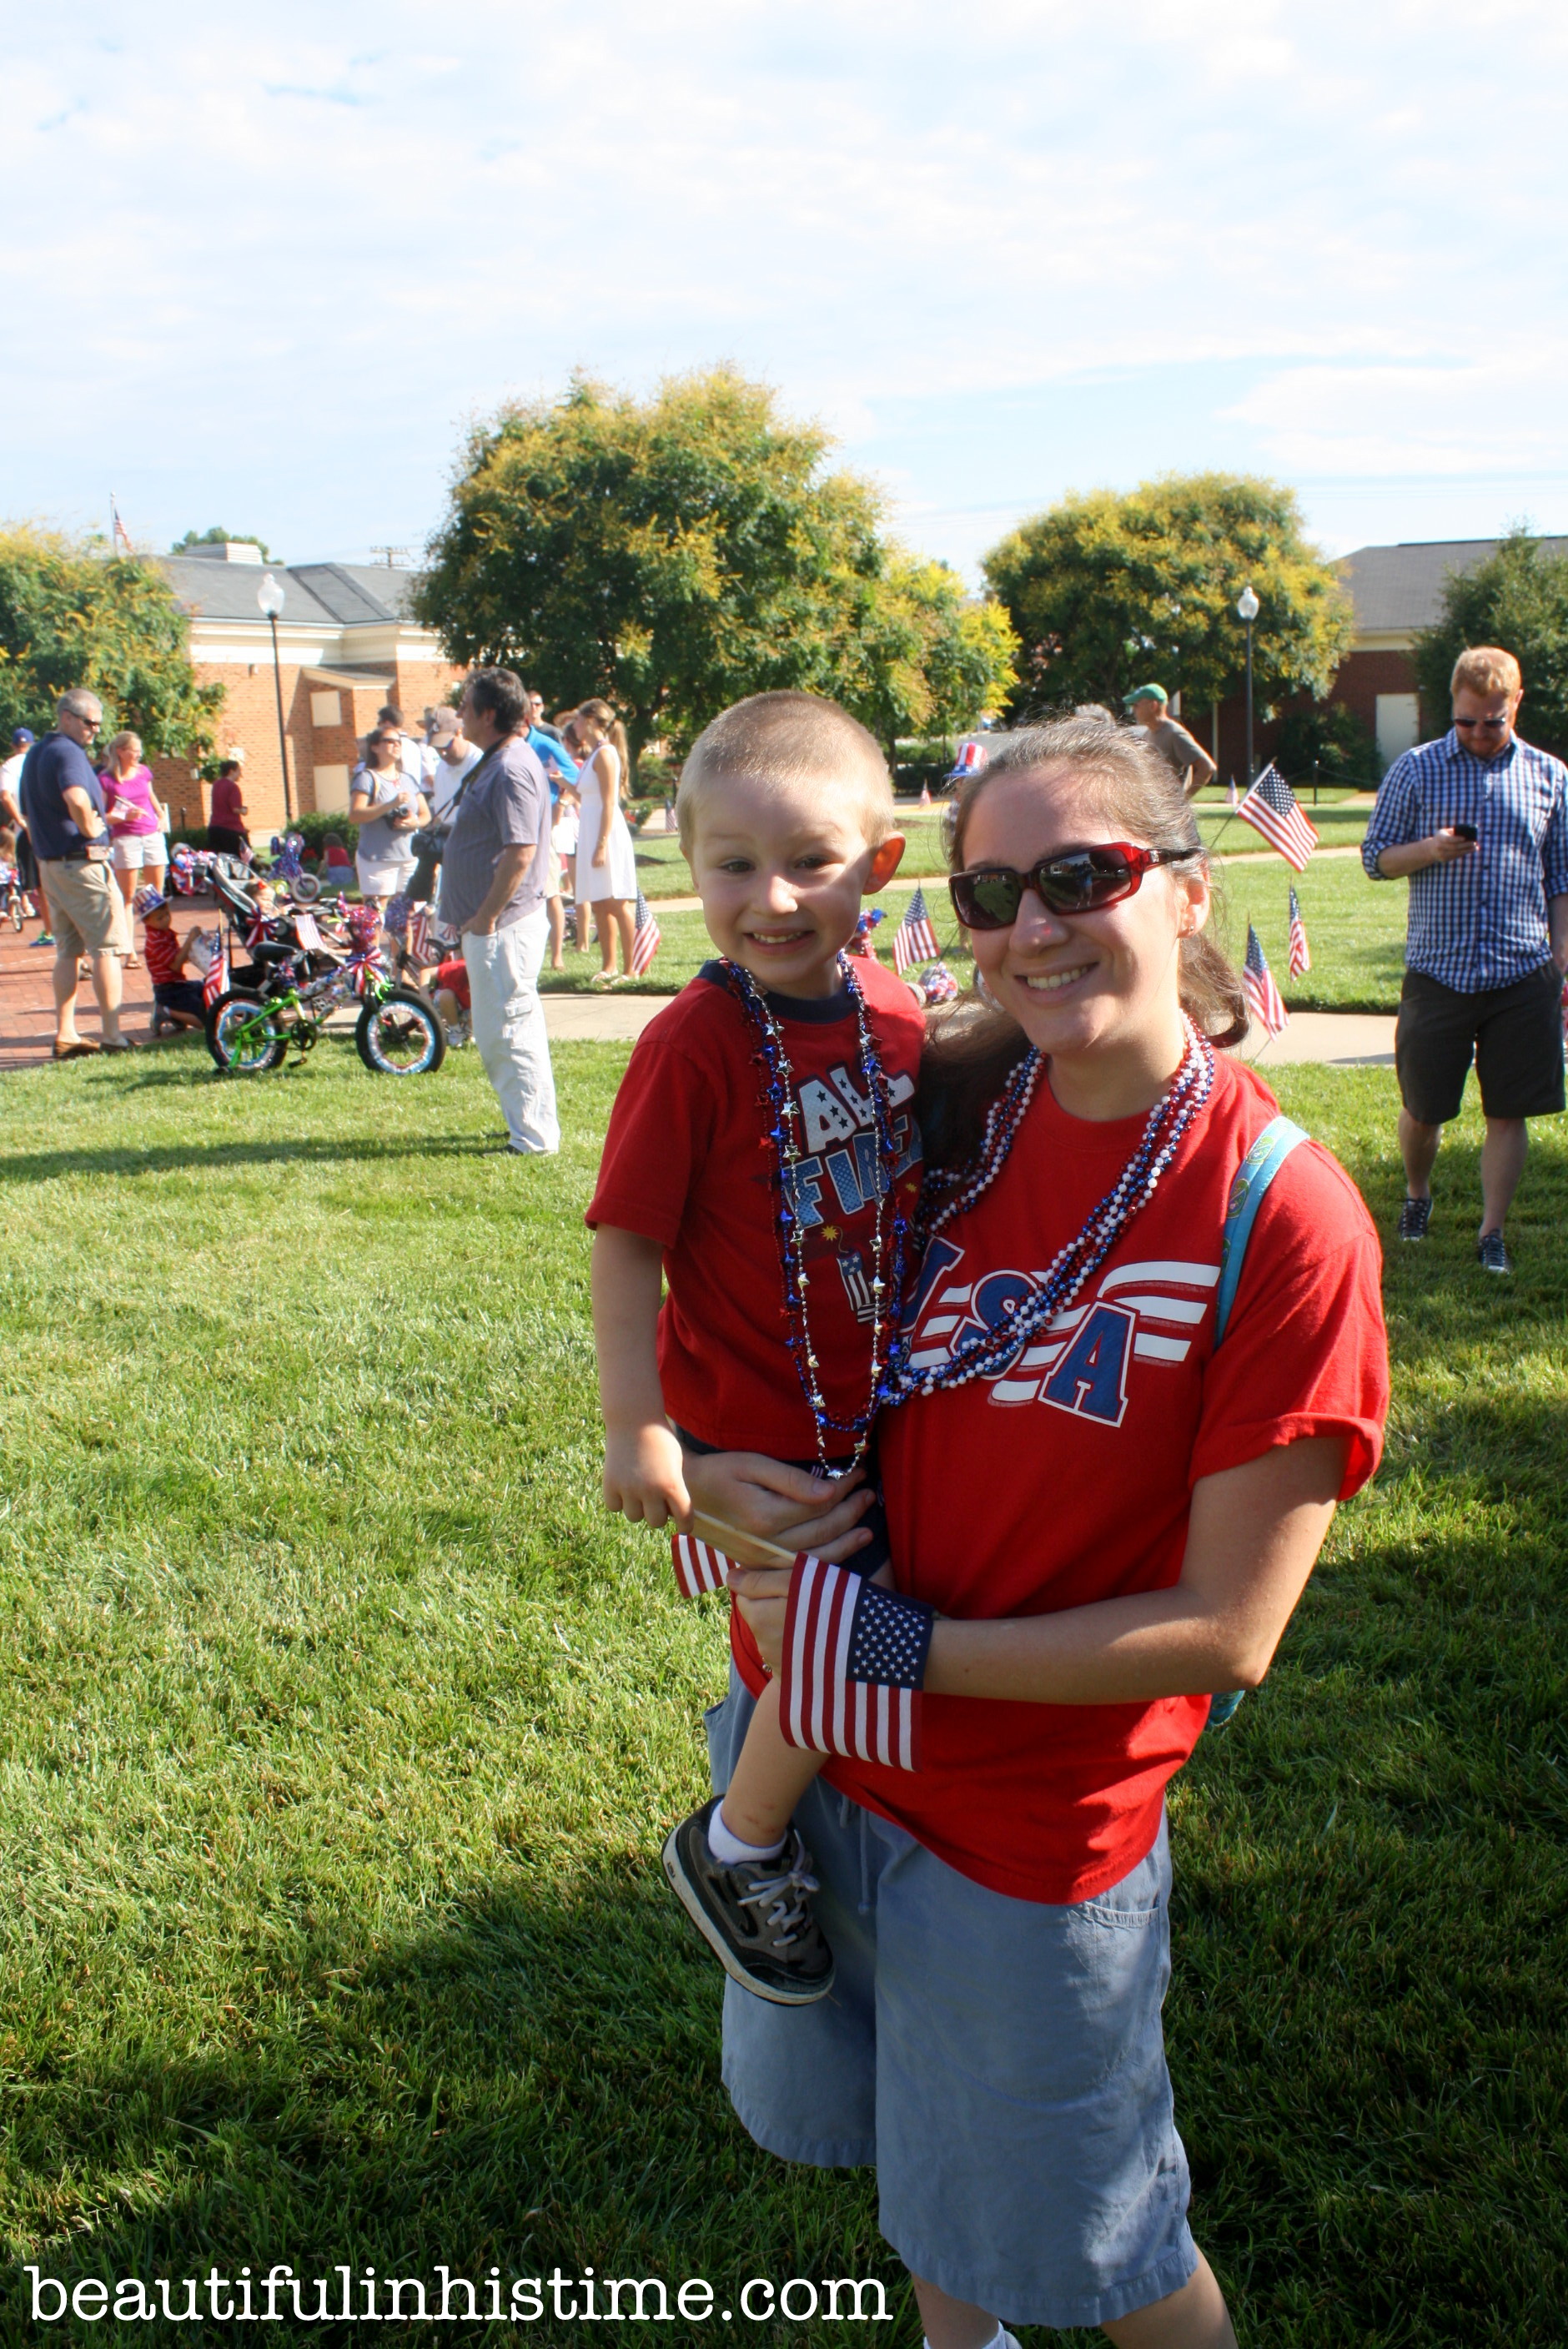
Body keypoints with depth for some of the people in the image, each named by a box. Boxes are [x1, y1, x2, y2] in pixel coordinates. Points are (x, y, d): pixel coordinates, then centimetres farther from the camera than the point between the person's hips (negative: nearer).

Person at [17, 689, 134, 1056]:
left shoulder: (35, 755, 16)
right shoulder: (68, 752, -15)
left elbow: (27, 812, 23)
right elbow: (76, 799, -34)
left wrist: (45, 844, 19)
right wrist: (89, 828, -18)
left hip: (49, 863, 9)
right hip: (83, 861, -9)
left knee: (68, 949, 12)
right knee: (106, 946, -4)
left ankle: (65, 1034, 12)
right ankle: (112, 1035, -4)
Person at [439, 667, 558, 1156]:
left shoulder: (513, 770, -18)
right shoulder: (496, 763, 15)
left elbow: (520, 854, -24)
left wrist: (485, 918, -20)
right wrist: (470, 915, 20)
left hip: (503, 927, -11)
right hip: (488, 923, 11)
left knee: (507, 1033, -5)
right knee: (497, 1033, 17)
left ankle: (533, 1137, 2)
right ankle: (531, 1127, 26)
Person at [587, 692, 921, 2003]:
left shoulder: (898, 1018, -3)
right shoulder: (696, 1046, -21)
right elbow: (628, 1242, -17)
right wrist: (635, 1424, -19)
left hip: (873, 1414, 7)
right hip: (744, 1435, -6)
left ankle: (771, 1732, 48)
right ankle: (735, 1846, 17)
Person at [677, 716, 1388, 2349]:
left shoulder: (1283, 1217, -21)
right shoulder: (944, 1113, -7)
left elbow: (1225, 1632, -20)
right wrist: (709, 1471, -14)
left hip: (1033, 1827, -5)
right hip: (802, 1741, 5)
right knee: (906, 2150, 29)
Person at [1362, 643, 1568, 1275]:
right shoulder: (1415, 771, 3)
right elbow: (1376, 856, 5)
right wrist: (1431, 849, -14)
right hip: (1438, 969, -1)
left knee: (1509, 1111, 2)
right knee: (1423, 1107, 8)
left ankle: (1492, 1231, 13)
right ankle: (1417, 1195, 35)